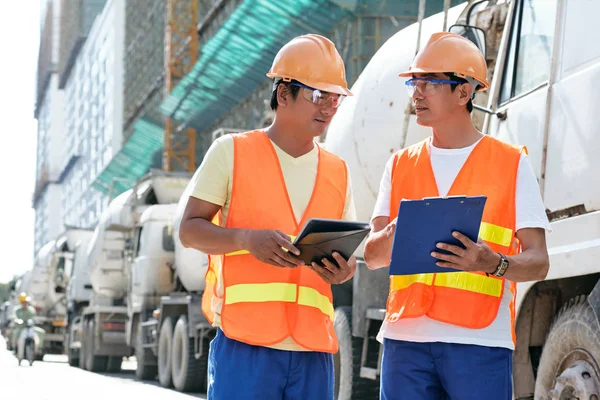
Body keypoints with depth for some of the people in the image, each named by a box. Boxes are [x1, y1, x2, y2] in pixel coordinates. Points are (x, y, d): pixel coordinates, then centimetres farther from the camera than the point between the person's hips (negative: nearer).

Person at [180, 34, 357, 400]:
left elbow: (348, 255, 19)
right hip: (245, 345, -4)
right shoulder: (231, 152, 3)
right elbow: (190, 230, 0)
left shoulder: (338, 172, 16)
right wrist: (247, 239, -19)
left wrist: (344, 271, -6)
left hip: (313, 350, 5)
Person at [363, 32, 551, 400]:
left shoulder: (511, 162, 5)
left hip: (480, 342, -3)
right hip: (407, 338, 3)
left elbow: (538, 262, 1)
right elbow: (373, 256, 10)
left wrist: (494, 263, -21)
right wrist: (395, 234, -13)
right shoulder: (401, 165, 16)